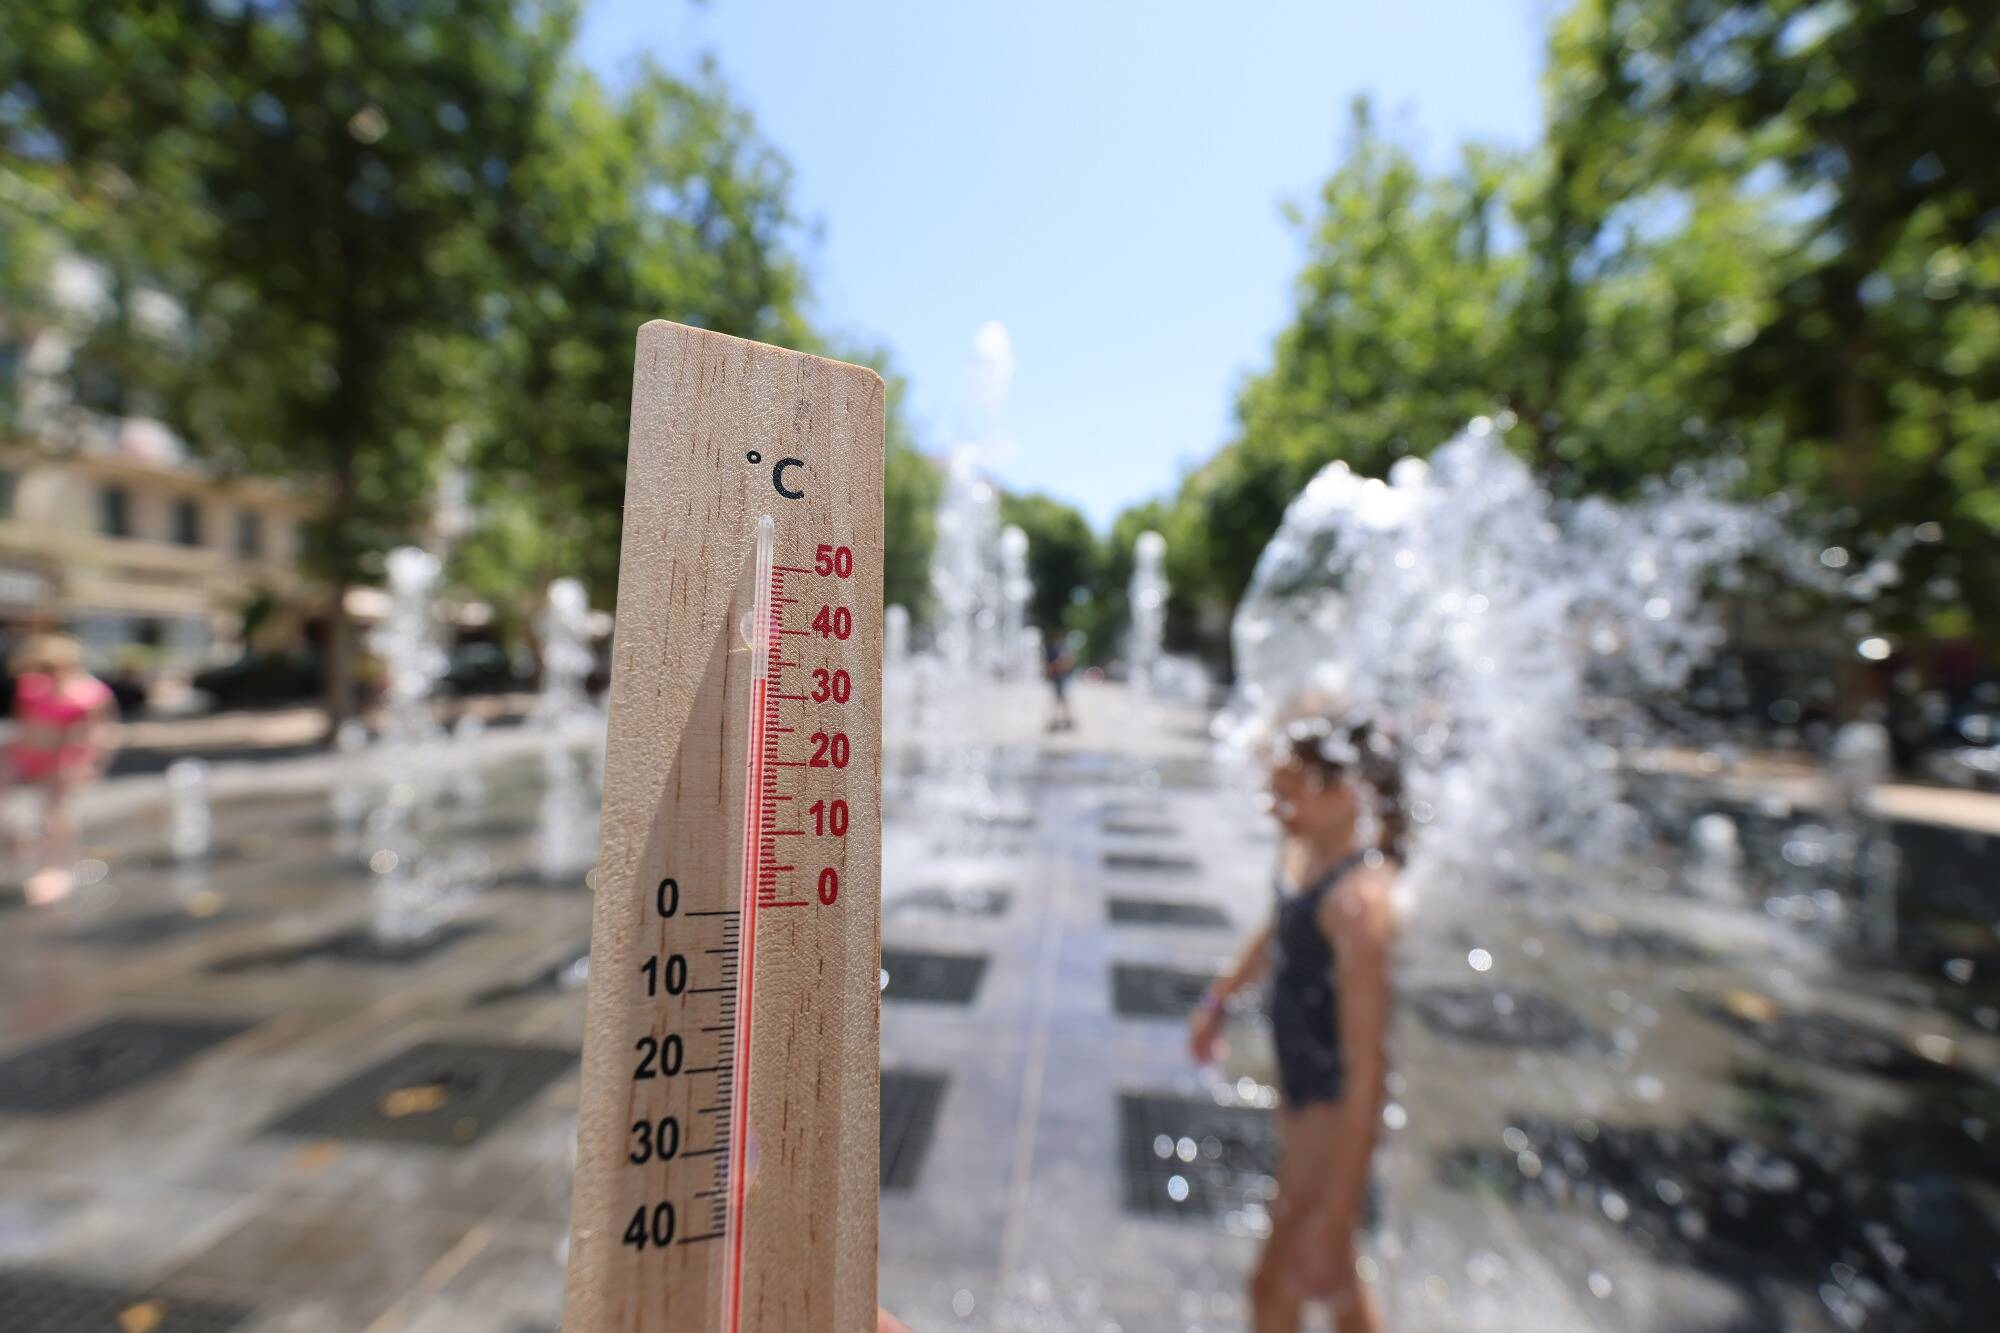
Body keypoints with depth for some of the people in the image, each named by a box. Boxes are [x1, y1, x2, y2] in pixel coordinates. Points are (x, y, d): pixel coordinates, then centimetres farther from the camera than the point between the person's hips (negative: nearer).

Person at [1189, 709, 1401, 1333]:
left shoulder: (1360, 900, -32)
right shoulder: (1300, 848, -8)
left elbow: (1367, 1065, -31)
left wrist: (1337, 1212, -26)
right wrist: (1220, 995, 24)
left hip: (1335, 1108, -7)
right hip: (1299, 1084, 8)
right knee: (1333, 1278, 28)